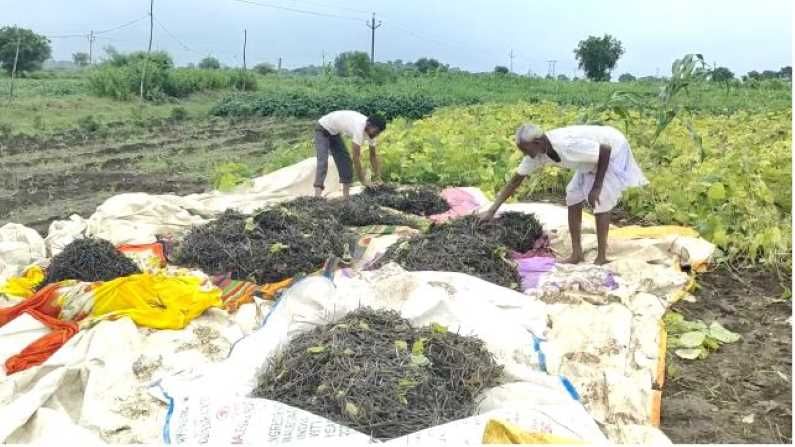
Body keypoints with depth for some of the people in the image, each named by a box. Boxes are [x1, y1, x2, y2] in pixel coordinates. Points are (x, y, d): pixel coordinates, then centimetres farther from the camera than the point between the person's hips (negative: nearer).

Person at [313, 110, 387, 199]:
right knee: (323, 161, -22)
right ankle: (317, 196, -29)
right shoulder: (359, 128, -39)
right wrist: (363, 181, -34)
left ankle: (346, 196, 3)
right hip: (323, 129, -9)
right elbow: (356, 157, -37)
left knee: (345, 159, 1)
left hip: (334, 132, 9)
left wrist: (378, 178, -8)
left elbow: (373, 155, -4)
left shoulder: (371, 130, -13)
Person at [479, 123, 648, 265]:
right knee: (573, 198, 1)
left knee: (600, 201, -14)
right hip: (596, 152, 8)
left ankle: (602, 257, -3)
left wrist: (596, 187, -27)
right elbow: (516, 180, -9)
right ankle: (576, 254, 6)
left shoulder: (567, 145, -40)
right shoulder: (536, 152, -16)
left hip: (613, 150, -8)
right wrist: (491, 211, -11)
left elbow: (606, 150, -32)